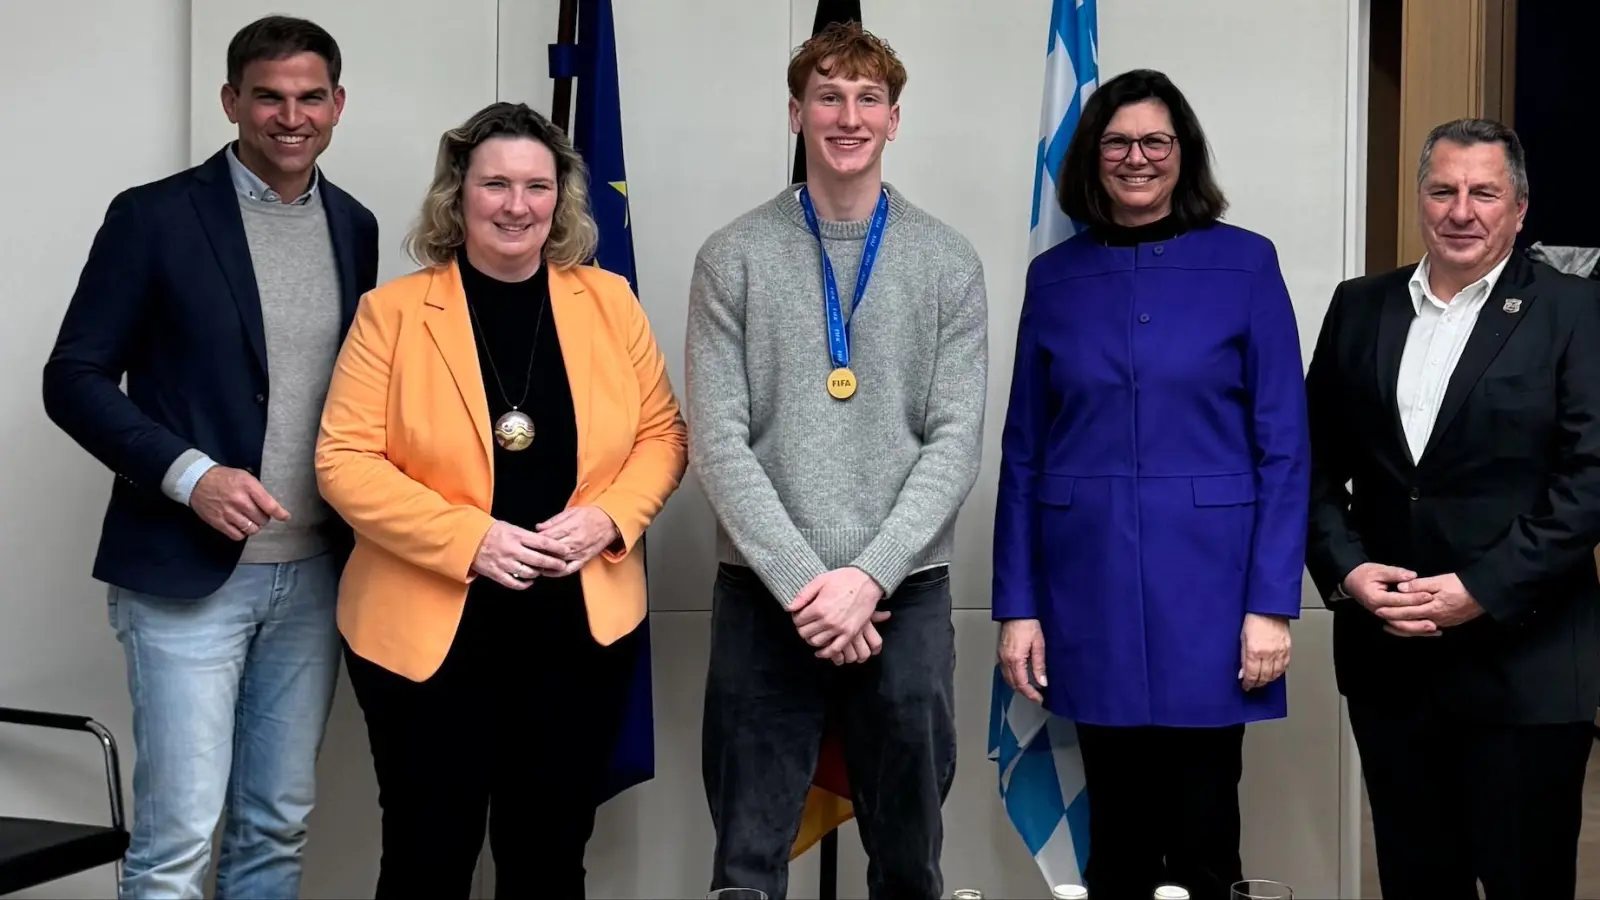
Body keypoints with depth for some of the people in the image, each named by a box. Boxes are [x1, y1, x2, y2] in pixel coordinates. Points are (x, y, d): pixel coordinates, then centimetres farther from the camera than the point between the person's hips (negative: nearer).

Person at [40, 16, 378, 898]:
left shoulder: (354, 227, 9)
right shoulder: (154, 216, -6)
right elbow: (73, 379, -7)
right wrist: (189, 475, -19)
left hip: (313, 573, 5)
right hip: (187, 570, -5)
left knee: (277, 825, 12)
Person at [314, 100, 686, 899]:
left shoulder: (609, 301, 4)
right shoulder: (394, 310, -4)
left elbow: (661, 435, 7)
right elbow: (346, 461, -9)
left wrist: (608, 518, -12)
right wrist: (468, 539, -20)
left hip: (581, 627, 3)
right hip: (430, 631, -2)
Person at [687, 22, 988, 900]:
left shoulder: (948, 262, 5)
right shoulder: (733, 257, 2)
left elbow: (956, 439, -1)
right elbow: (717, 440, -4)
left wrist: (870, 574, -12)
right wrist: (800, 579, -13)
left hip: (906, 591, 1)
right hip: (765, 593, -1)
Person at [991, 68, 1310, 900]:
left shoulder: (1246, 264, -1)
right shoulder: (1054, 277, 5)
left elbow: (1284, 446, -3)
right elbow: (1023, 452, 6)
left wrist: (1272, 602, -9)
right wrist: (1016, 605, 1)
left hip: (1207, 585, -2)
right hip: (1091, 589, 2)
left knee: (1204, 829, 6)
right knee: (1116, 829, 10)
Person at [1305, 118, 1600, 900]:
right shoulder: (1359, 307, 10)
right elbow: (1316, 462, 10)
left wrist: (1481, 591, -17)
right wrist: (1346, 569, -7)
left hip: (1524, 661, -4)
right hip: (1387, 654, 4)